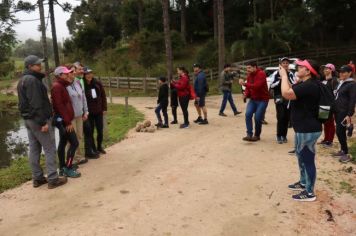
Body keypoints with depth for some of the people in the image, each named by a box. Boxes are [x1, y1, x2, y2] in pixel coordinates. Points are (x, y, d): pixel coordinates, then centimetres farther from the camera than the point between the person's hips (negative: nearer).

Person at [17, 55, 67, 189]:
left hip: (28, 119, 10)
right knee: (49, 149, -4)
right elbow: (36, 104, -23)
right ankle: (53, 179, -1)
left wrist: (26, 115, 22)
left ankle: (37, 178, 18)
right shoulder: (32, 80, -17)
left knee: (34, 149, 12)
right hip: (38, 119, -10)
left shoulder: (22, 80, 15)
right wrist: (43, 122, -23)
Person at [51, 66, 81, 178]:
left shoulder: (61, 86, 16)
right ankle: (68, 169, -1)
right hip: (62, 120, -10)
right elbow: (59, 106, -21)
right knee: (74, 143, -8)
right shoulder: (57, 86, -15)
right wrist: (68, 122, -21)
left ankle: (62, 168, 22)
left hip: (63, 120, 10)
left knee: (63, 143, 13)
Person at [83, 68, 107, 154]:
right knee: (90, 131, 6)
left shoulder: (97, 83, -2)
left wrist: (104, 108, 2)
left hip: (98, 111, 3)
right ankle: (93, 149, 20)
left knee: (100, 130, 10)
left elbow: (103, 95, 4)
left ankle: (99, 147, 29)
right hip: (88, 112, -3)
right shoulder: (82, 85, -12)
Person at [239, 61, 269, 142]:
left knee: (258, 118, -7)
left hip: (262, 100, -6)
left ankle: (257, 135, 13)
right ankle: (249, 134, -9)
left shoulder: (261, 74, -16)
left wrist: (244, 83, -31)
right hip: (253, 99, 6)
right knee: (248, 114, -12)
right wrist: (246, 94, -9)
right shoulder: (249, 75, 8)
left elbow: (256, 86, -28)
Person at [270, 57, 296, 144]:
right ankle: (279, 136, -1)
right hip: (279, 97, -3)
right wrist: (280, 80, -15)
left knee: (287, 118, 4)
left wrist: (288, 76, -11)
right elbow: (272, 86, -4)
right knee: (281, 117, -12)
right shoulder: (276, 73, -1)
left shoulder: (291, 74, 9)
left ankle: (284, 135, 16)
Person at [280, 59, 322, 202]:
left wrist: (284, 75, -17)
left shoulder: (310, 85, -23)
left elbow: (286, 94, -30)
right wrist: (284, 76, 10)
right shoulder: (305, 84, 12)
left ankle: (309, 193, 9)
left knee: (308, 160, -2)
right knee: (301, 157, 24)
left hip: (308, 130, -11)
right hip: (303, 128, 11)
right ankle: (303, 183, 40)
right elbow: (291, 91, 19)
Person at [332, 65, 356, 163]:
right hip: (337, 111, 8)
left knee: (340, 132, -9)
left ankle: (346, 154, 0)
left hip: (344, 112, -8)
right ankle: (343, 150, 23)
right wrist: (333, 109, 17)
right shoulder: (341, 83, 15)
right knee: (340, 132, 12)